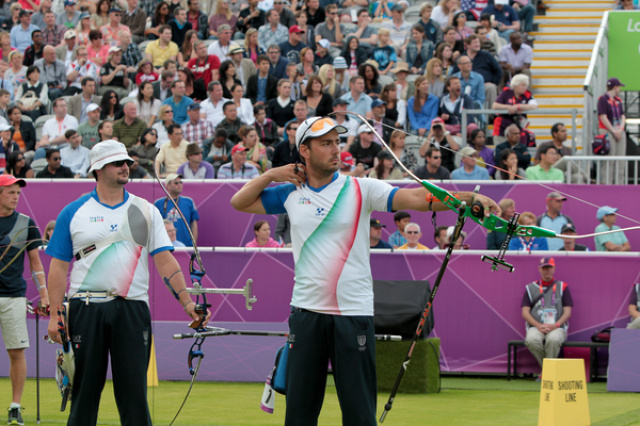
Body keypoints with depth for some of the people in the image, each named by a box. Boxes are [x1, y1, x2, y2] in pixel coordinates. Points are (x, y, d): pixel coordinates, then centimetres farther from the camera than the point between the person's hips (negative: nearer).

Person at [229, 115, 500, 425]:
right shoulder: (291, 193, 8)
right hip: (307, 311, 3)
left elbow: (415, 198, -12)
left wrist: (468, 197, -25)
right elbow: (239, 202, 18)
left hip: (353, 312, -2)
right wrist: (270, 175, 4)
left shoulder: (360, 189, -1)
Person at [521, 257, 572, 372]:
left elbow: (567, 312, 7)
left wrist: (555, 325, -12)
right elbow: (525, 312, 8)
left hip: (557, 328, -1)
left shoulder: (562, 287, 15)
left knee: (554, 339, -38)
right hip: (535, 327, 1)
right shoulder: (530, 288, 16)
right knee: (532, 340, -35)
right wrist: (538, 326, -10)